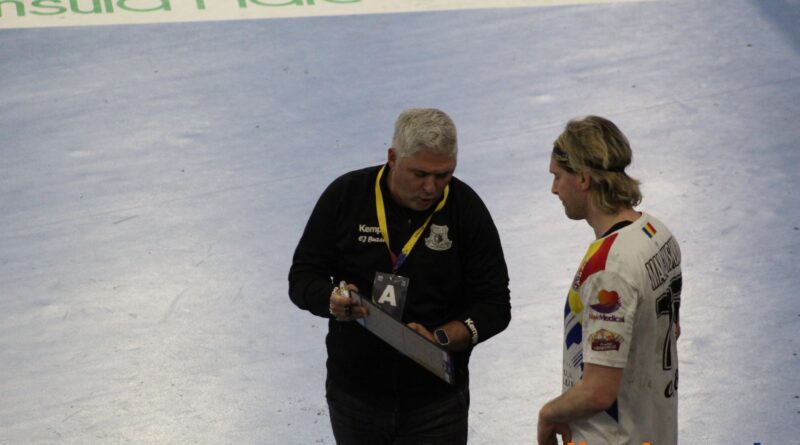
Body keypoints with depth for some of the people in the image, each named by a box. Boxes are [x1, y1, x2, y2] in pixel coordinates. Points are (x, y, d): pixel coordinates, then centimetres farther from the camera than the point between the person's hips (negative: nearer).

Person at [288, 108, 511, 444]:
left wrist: (441, 339, -21)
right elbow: (301, 277, -1)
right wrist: (331, 299, -23)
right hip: (353, 397, 1)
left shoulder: (467, 209, -7)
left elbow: (494, 305, -4)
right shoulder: (345, 196, -6)